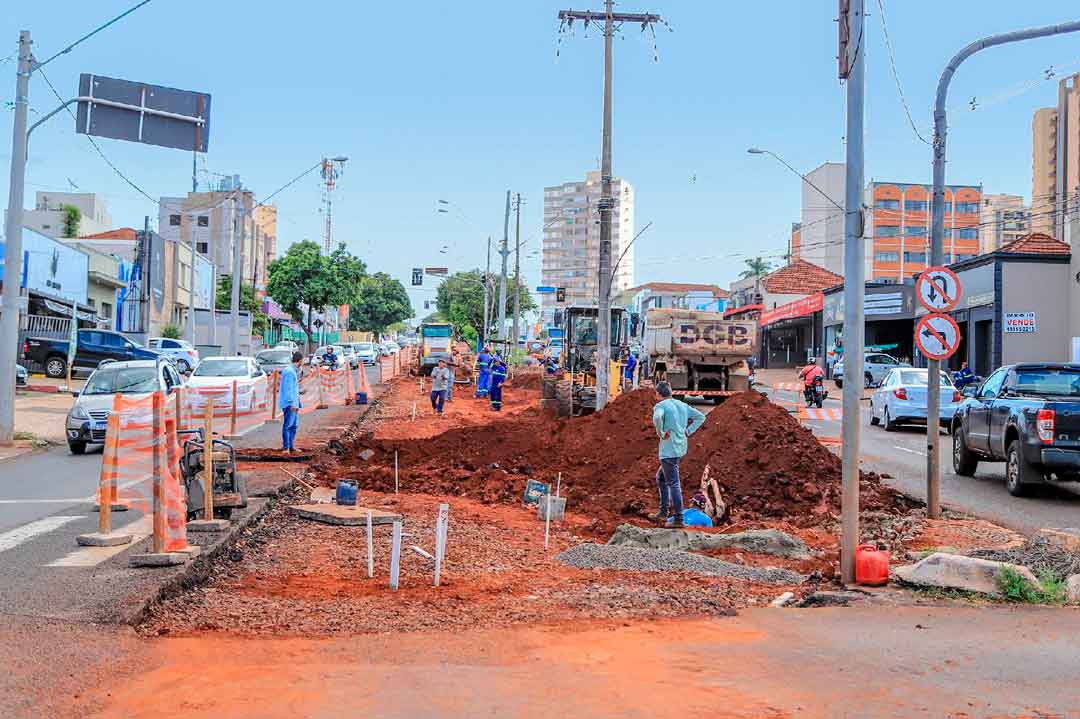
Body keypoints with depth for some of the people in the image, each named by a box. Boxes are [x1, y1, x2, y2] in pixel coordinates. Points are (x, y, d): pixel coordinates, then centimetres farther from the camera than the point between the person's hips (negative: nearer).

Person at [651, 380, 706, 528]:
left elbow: (657, 417, -33)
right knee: (660, 478, 21)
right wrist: (688, 431, 11)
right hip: (681, 448, 8)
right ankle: (663, 512, 20)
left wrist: (661, 434, -18)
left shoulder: (660, 406, -10)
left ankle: (678, 519, -4)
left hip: (669, 450, -8)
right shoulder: (682, 405, 13)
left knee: (673, 483, -5)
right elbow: (701, 417, 16)